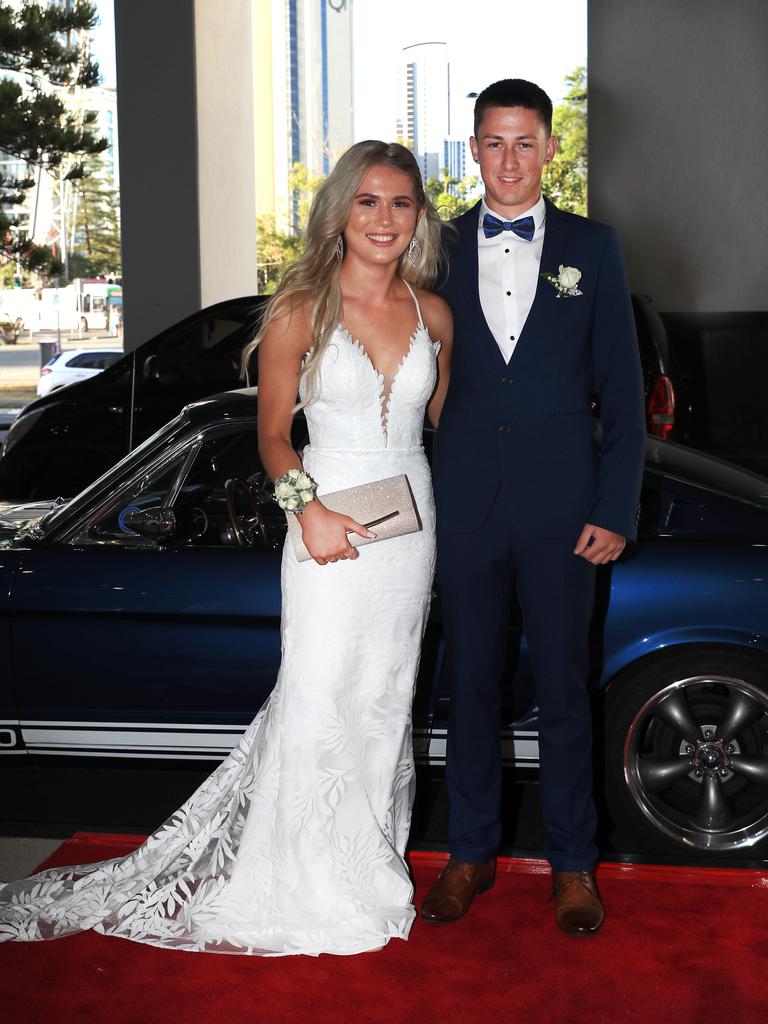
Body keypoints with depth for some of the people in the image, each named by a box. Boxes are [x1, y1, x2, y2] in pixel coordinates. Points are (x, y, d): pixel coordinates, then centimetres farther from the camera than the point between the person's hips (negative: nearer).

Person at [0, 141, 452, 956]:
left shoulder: (433, 313, 4)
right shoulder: (301, 310, -7)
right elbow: (272, 434, -3)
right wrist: (309, 508, -18)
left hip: (412, 521, 4)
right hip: (330, 523, -4)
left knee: (385, 697, 13)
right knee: (318, 701, -2)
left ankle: (365, 864, 30)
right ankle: (306, 882, 16)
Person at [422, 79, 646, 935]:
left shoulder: (592, 248, 3)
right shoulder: (437, 251, 6)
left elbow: (621, 390, 2)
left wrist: (616, 509, -5)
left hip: (559, 506, -1)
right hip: (463, 503, 1)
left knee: (564, 687, 7)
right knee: (469, 681, 10)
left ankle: (572, 863, 21)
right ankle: (471, 853, 25)